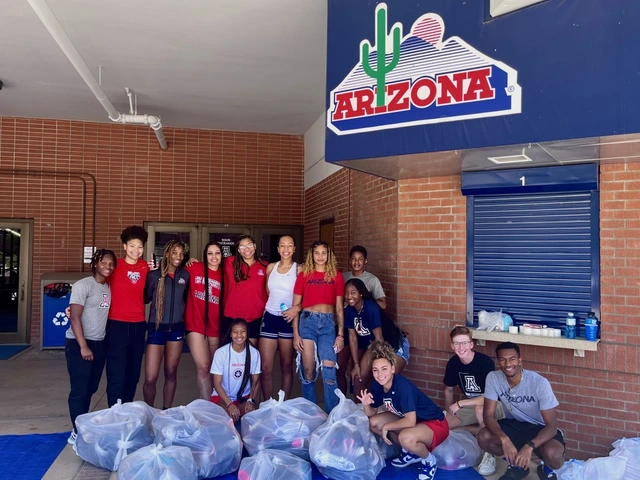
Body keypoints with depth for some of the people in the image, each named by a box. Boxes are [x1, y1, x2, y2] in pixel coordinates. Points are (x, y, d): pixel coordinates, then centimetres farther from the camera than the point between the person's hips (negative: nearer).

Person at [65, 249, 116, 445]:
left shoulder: (109, 288, 8)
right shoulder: (83, 285, -10)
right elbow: (75, 317, -14)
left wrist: (94, 345, 2)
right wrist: (83, 346, -18)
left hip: (99, 343, 6)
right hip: (78, 343, -6)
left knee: (91, 388, 12)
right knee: (80, 389, -1)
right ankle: (77, 432, 10)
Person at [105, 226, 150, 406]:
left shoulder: (146, 267, 6)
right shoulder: (115, 266, -3)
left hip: (139, 325, 4)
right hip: (117, 325, -4)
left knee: (133, 374, 12)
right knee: (116, 375, -5)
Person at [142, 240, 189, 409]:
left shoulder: (185, 275, 4)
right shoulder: (154, 275, -5)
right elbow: (145, 298, -3)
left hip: (176, 328, 3)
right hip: (157, 328, -3)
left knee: (171, 373, 12)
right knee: (150, 378, -5)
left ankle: (166, 411, 27)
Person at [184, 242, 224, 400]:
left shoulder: (224, 275, 3)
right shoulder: (194, 268, -4)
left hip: (215, 327, 3)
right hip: (195, 325, -3)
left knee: (213, 368, 14)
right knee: (203, 367, -12)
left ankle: (207, 401, 32)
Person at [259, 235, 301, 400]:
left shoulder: (299, 270, -3)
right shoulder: (271, 267, 8)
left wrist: (297, 308, -21)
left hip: (288, 319, -3)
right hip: (269, 318, 3)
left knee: (287, 367, 8)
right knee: (265, 368, 0)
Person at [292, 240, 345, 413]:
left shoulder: (337, 276, 7)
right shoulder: (304, 275, 4)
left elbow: (339, 307, 8)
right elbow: (296, 306, 4)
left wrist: (341, 334, 3)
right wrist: (296, 334, -2)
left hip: (328, 323, 1)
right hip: (307, 321, 0)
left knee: (329, 372, -5)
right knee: (308, 371, 3)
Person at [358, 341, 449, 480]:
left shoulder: (403, 385, -31)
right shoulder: (377, 385, -8)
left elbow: (410, 421, -34)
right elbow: (372, 413, 3)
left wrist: (386, 427, -20)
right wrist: (366, 405, -20)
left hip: (435, 424, -8)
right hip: (408, 420, 8)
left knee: (406, 437, -37)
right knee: (373, 423, -3)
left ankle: (429, 460, -3)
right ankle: (411, 451, 12)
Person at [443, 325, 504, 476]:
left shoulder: (485, 362, -26)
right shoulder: (453, 363, -8)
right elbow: (449, 390, 9)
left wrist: (460, 404, -27)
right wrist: (449, 412, 0)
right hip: (469, 405, 6)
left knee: (480, 408, -41)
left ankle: (489, 455, -23)